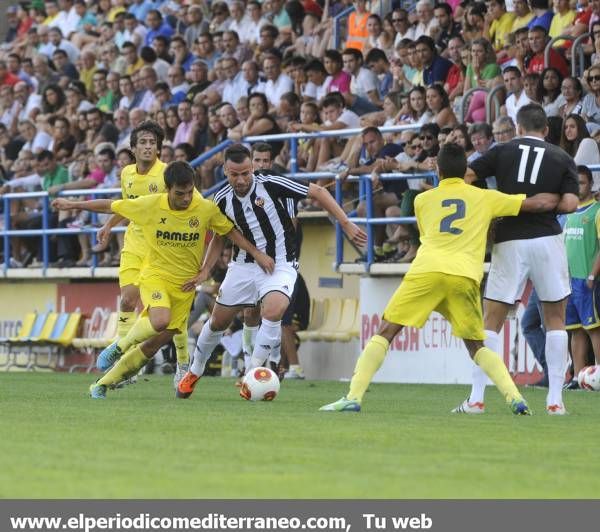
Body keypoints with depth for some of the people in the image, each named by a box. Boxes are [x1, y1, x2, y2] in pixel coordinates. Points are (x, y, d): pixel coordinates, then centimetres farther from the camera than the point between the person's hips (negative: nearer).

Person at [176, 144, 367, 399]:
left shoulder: (270, 185, -18)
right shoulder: (223, 200, -4)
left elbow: (318, 192, -11)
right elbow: (220, 238, 14)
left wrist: (346, 225, -15)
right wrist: (205, 269, 2)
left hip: (279, 263, -4)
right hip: (244, 264, 4)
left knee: (273, 311, -31)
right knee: (218, 320, 10)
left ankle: (252, 374, -16)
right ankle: (195, 371, 36)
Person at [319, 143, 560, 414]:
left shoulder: (423, 200, 23)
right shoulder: (484, 198, 20)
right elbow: (538, 203, 20)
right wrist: (555, 200, 41)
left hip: (427, 269, -1)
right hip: (466, 276, 1)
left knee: (385, 332, 5)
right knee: (476, 346, 15)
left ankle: (354, 397, -8)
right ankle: (515, 398, -3)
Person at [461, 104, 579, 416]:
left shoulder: (504, 151, 4)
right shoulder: (562, 159, 5)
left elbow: (464, 176, 0)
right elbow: (569, 204, -5)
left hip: (509, 242, 0)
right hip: (547, 238, 0)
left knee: (491, 322, 6)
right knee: (556, 320, 11)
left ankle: (476, 399, 1)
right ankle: (555, 399, 4)